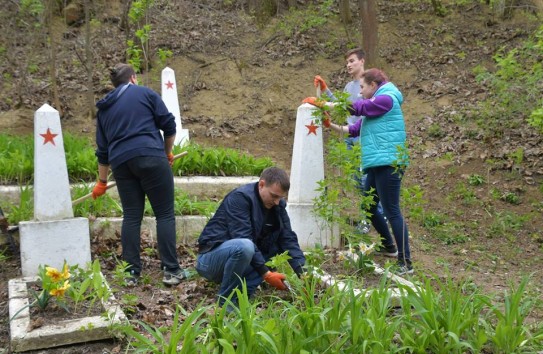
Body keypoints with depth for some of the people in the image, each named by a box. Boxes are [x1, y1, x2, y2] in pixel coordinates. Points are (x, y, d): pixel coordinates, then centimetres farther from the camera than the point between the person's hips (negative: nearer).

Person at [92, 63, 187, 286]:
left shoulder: (104, 108, 23)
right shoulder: (145, 94, 10)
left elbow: (102, 150, 25)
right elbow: (168, 124, 4)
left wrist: (102, 181, 32)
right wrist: (168, 152, 19)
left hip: (121, 163, 4)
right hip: (151, 158, -4)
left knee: (131, 217, 10)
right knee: (165, 214, 1)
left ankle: (131, 272, 10)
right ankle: (171, 270, -1)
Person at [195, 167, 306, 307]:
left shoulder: (278, 205, 3)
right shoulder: (240, 197, -19)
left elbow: (288, 238, -2)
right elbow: (243, 239, -27)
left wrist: (302, 273, -15)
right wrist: (266, 273, -29)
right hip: (211, 258, -8)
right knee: (244, 246, -36)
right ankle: (226, 301, -18)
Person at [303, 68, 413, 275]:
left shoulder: (386, 99, -6)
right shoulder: (375, 105, 23)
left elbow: (355, 108, -12)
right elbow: (355, 129, 21)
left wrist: (322, 104, -8)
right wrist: (331, 126, 13)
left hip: (388, 164, -10)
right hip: (376, 165, 10)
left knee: (391, 211, -11)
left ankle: (405, 263, -9)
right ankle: (389, 245, 33)